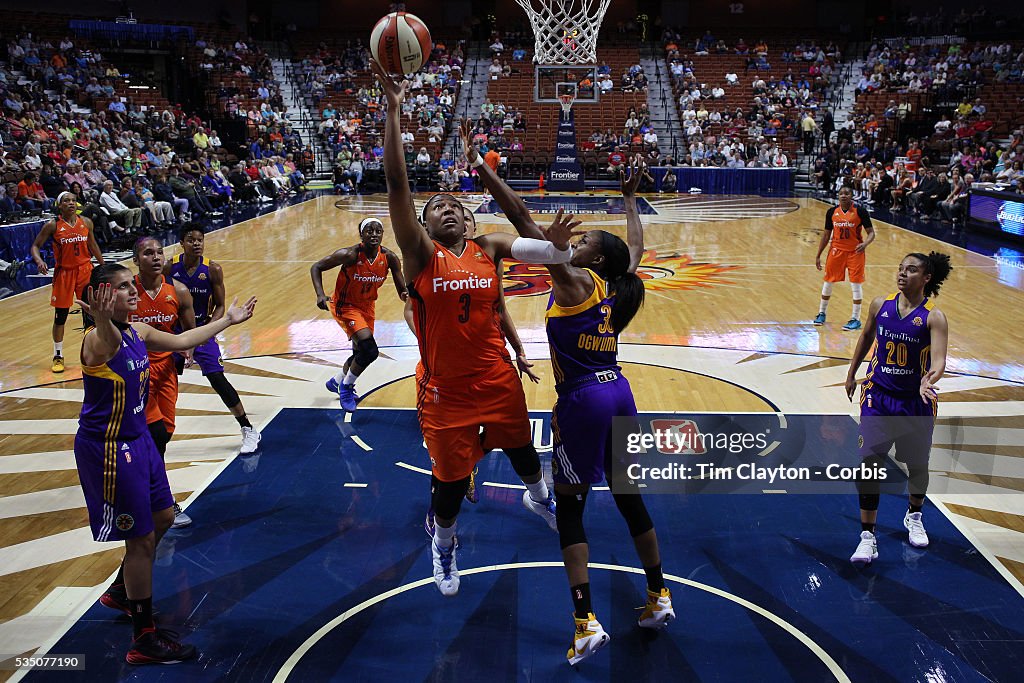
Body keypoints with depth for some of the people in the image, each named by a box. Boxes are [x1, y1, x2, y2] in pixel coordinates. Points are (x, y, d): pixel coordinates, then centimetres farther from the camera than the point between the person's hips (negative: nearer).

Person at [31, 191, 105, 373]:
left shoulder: (86, 222, 1)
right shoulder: (52, 225, -9)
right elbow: (35, 246, -3)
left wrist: (103, 265, 18)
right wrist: (39, 262, -22)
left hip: (85, 270, 3)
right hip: (63, 273, -2)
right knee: (60, 315, 4)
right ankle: (58, 356, 17)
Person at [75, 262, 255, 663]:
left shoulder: (138, 332, 4)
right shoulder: (98, 340, -23)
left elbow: (181, 341, 20)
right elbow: (109, 342, -49)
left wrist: (228, 319, 29)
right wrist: (102, 321, -71)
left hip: (137, 438, 9)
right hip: (108, 449, -9)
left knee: (163, 517, 22)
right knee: (141, 538, -2)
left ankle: (120, 593, 43)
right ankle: (144, 641, 12)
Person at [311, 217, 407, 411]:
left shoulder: (389, 257, -14)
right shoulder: (350, 255, -26)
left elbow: (402, 290, -8)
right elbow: (316, 267, -16)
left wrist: (407, 295, -32)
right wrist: (320, 295, -30)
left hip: (367, 306, 6)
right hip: (345, 305, -6)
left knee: (361, 353, 18)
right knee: (369, 350, -22)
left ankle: (337, 381, 49)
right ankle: (346, 387, 4)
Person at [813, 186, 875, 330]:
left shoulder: (860, 212, -10)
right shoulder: (832, 212, -1)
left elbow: (871, 233, -7)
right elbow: (826, 234, 8)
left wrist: (865, 243, -29)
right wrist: (818, 255, 8)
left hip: (855, 252, -3)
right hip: (836, 250, 3)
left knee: (856, 284, -2)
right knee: (828, 281, 11)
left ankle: (856, 319, 7)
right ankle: (821, 313, 29)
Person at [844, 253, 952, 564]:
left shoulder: (934, 317, -14)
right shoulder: (880, 305, -3)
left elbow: (939, 360, -25)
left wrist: (929, 380, -46)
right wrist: (852, 373, 19)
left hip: (916, 401, -2)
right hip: (878, 396, 2)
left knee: (917, 464, 14)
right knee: (869, 463, -5)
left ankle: (914, 516, 44)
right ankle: (868, 536, 2)